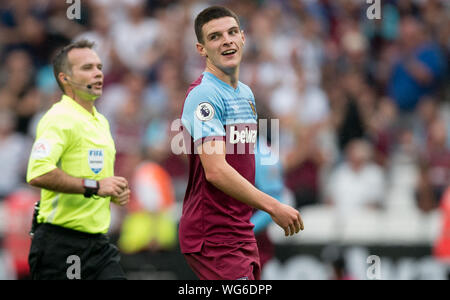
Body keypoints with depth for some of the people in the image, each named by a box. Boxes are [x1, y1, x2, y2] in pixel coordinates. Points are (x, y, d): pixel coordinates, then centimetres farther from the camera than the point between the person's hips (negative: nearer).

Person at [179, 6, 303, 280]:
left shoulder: (246, 93, 16)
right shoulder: (204, 95, -14)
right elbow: (216, 171, -23)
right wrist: (274, 207, -22)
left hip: (243, 233, 9)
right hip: (212, 236, -9)